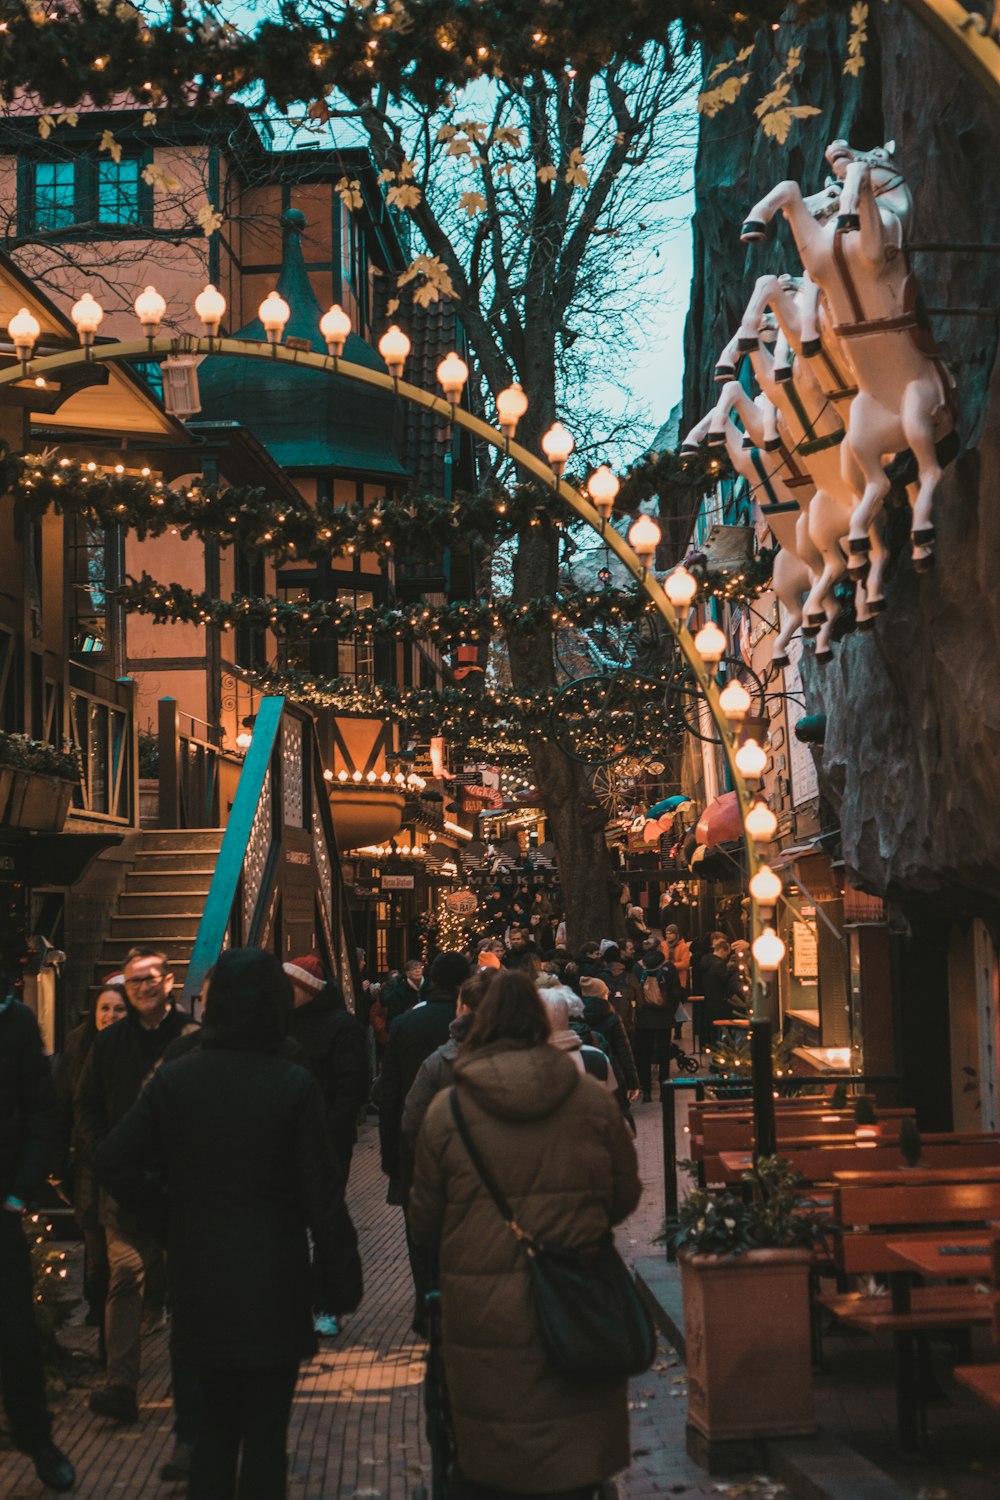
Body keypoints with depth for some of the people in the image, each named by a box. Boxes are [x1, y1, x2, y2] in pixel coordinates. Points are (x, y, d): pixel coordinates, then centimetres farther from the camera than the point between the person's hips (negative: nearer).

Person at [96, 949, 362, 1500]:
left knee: (214, 1419, 20)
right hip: (272, 1283, -4)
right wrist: (343, 1283, -3)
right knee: (265, 1431, 6)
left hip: (198, 1281, 4)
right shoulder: (293, 1085, -15)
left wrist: (164, 1213, 8)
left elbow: (113, 1163, -4)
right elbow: (323, 1196, -12)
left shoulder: (173, 1078, -5)